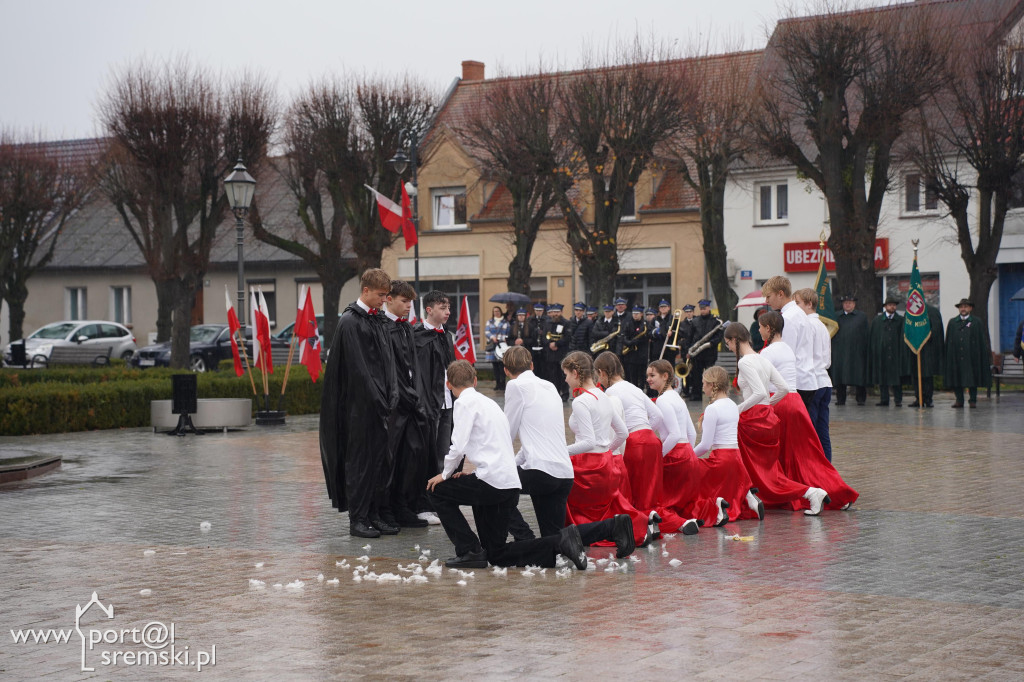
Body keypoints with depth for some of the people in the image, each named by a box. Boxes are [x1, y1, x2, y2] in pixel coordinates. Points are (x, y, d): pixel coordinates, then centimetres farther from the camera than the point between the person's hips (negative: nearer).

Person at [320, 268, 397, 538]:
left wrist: (390, 396, 5)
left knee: (379, 459, 10)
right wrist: (378, 400, -15)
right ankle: (357, 519, 2)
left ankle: (373, 514, 17)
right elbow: (357, 366, -16)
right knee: (359, 460, -3)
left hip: (380, 403, 8)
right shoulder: (350, 322, -11)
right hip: (360, 404, -8)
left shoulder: (380, 321, 14)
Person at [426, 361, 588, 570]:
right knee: (497, 554, 12)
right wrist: (476, 474, 24)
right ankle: (560, 542, 0)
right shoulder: (489, 402, 23)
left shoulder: (465, 402, -5)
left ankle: (469, 551, 3)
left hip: (492, 482, -8)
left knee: (436, 490, 12)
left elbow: (459, 446, -12)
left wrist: (446, 474, 3)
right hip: (511, 484, 8)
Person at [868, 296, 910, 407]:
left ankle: (898, 400, 6)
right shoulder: (877, 320, 8)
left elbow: (903, 339, 4)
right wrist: (873, 354, 0)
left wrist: (903, 353, -6)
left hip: (896, 354, -1)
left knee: (897, 376, -1)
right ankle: (884, 400, 9)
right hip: (881, 354, 1)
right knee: (882, 377, 3)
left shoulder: (901, 320, 6)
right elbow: (873, 339, 7)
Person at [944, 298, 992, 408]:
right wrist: (947, 356, 4)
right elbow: (948, 341, 11)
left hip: (971, 356, -2)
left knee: (972, 379, 0)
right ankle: (959, 400, 10)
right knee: (957, 378, 2)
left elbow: (983, 340, 3)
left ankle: (973, 400, 8)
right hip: (956, 356, 2)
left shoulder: (977, 322, 5)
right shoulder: (952, 322, 12)